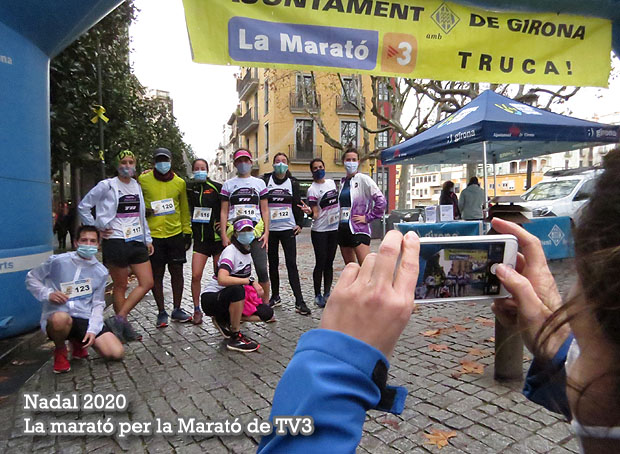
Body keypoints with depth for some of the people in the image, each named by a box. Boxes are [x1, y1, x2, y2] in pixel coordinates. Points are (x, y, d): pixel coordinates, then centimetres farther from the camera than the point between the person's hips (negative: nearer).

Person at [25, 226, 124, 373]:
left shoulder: (101, 271, 5)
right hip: (56, 317, -3)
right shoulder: (58, 261, -4)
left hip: (86, 319, 3)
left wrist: (92, 330, -5)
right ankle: (60, 350, -4)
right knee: (61, 318, -42)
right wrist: (48, 294, -10)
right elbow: (31, 278, 7)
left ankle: (78, 342, 19)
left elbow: (98, 304, 8)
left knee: (116, 353, -12)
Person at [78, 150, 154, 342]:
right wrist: (96, 228, -3)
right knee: (120, 286, 3)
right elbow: (83, 206, 1)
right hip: (116, 241, -6)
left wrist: (148, 239, 15)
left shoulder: (137, 187, 14)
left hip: (136, 241, 6)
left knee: (147, 282, 0)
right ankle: (124, 326, 15)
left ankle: (119, 319, 6)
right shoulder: (107, 186, -3)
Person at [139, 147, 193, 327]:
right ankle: (161, 312, 16)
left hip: (175, 233, 2)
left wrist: (187, 231, 8)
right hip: (153, 235, -2)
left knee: (177, 271, 7)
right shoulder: (143, 180, 0)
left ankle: (177, 309, 20)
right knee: (157, 274, 4)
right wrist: (142, 211, -7)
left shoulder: (180, 182, 6)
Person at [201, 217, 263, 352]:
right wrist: (250, 281, -30)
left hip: (232, 298, 8)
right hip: (211, 297, -7)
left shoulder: (247, 251, 6)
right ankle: (235, 337, -22)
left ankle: (224, 321, 8)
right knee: (237, 290, -39)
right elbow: (222, 279, -35)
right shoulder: (231, 250, -19)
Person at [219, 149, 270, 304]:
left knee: (262, 269, -6)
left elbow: (265, 210, 10)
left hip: (256, 232, 0)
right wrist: (224, 234, -2)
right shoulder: (228, 184, 11)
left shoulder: (259, 183, 12)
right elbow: (224, 211, 8)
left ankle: (265, 303, 8)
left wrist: (266, 232, 0)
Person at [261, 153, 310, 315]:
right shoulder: (265, 180, 4)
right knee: (273, 263, 10)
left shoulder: (293, 182, 6)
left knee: (291, 263, -6)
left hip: (288, 229, -1)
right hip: (270, 229, 1)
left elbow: (297, 204, 6)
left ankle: (299, 301, -6)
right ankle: (275, 296, 24)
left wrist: (299, 223, -5)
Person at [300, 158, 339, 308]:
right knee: (320, 263, -2)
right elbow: (315, 214, -15)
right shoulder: (312, 189, -9)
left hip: (334, 228, 5)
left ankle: (327, 294, 18)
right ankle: (317, 295, 11)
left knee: (329, 263, 9)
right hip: (319, 230, -5)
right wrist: (309, 211, -35)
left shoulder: (331, 182, 9)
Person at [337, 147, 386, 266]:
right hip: (343, 229, 7)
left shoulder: (363, 179, -5)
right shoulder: (342, 182, 14)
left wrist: (368, 217, -11)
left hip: (359, 229, -7)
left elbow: (381, 201, -13)